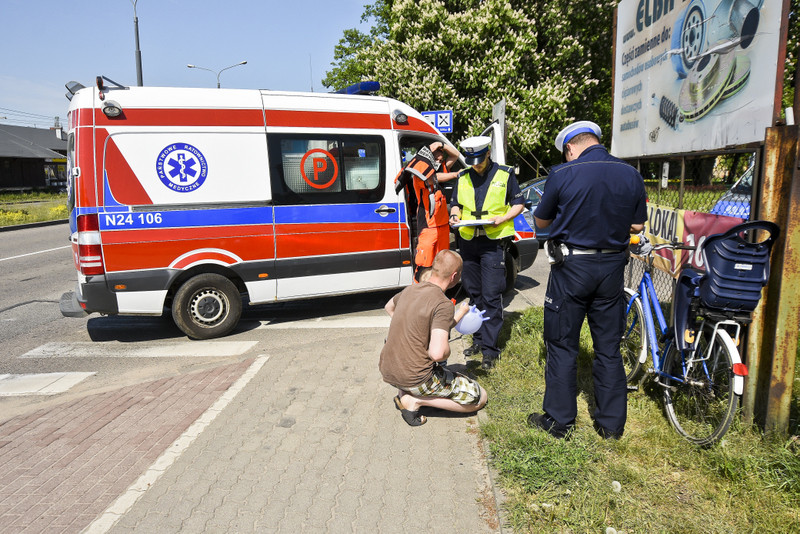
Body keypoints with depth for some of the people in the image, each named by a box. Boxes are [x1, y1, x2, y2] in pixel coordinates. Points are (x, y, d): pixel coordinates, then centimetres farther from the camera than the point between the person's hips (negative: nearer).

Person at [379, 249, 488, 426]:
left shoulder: (410, 289, 4)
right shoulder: (444, 305, -19)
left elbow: (389, 308, 27)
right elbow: (437, 353, -31)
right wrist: (447, 349, -8)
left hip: (386, 371, 7)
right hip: (416, 379, -7)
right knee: (480, 398, 7)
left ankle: (404, 392, 17)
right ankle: (415, 400, -4)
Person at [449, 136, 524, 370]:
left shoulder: (505, 175, 2)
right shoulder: (463, 177, 12)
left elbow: (518, 203, 5)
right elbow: (455, 204, 21)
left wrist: (503, 218, -14)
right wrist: (455, 216, -2)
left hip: (493, 241, -4)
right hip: (468, 241, 5)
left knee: (491, 296, -7)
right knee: (474, 293, 11)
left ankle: (490, 348, -2)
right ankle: (479, 339, 23)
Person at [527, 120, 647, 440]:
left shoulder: (562, 174, -11)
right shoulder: (631, 174, 1)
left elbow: (541, 221, 0)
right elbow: (637, 225, 8)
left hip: (572, 267, -4)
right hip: (613, 267, 4)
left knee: (562, 345, 8)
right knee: (609, 347, 13)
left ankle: (559, 420, 17)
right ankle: (612, 422, 24)